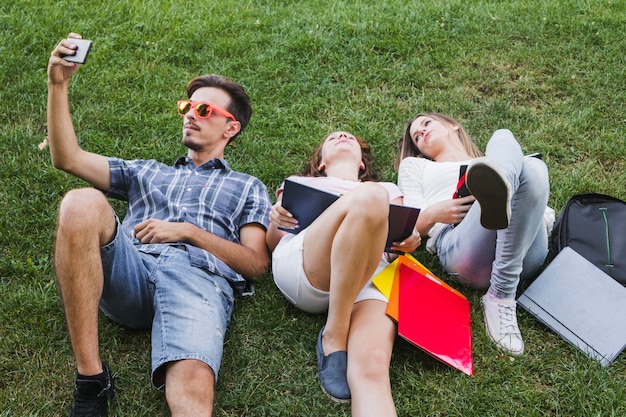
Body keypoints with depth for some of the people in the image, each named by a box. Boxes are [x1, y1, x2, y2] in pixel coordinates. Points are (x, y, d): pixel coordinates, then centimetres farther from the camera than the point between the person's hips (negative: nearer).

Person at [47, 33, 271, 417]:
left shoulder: (247, 188, 29)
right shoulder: (147, 173, 36)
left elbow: (257, 264, 13)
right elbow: (67, 158, 24)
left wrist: (188, 231, 2)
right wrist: (59, 84, 15)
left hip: (200, 279, -3)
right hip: (130, 271, 3)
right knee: (82, 203, -32)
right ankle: (90, 379, -26)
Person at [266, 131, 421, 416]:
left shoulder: (388, 189, 40)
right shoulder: (299, 182, 38)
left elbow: (404, 232, 26)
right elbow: (272, 244, 26)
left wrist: (411, 241, 0)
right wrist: (274, 222, 2)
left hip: (371, 274, 1)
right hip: (298, 262, -1)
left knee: (372, 369, -34)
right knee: (369, 197, -34)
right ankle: (334, 336, -26)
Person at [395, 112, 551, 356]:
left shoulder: (488, 161, 41)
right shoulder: (414, 165, 39)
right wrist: (434, 214, -4)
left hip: (524, 250, 2)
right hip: (458, 245, -2)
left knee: (533, 168, -30)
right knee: (504, 140, -17)